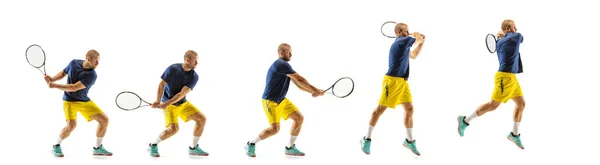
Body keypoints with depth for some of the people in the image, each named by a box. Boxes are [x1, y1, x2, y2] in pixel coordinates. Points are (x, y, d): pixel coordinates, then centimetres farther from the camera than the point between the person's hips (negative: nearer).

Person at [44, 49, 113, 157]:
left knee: (104, 120, -7)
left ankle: (98, 148, 13)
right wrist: (52, 79, -6)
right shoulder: (74, 63, -9)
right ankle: (56, 146, 1)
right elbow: (63, 73, 12)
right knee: (71, 124, -24)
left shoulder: (92, 75, -19)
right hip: (69, 100, -1)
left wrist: (55, 86, -26)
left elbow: (74, 88, -25)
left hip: (85, 101, 1)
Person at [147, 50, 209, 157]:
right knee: (174, 128, -23)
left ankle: (193, 148, 11)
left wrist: (167, 103, -29)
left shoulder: (194, 77, -10)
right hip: (169, 105, -5)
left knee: (202, 119, -3)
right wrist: (158, 101, -24)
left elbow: (182, 94, -18)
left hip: (183, 103, 5)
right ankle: (153, 145, -1)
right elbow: (162, 84, -10)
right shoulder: (172, 69, -17)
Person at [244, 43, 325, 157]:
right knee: (274, 129, -16)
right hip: (271, 101, -10)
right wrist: (314, 89, -15)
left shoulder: (284, 66, 12)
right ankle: (251, 144, 5)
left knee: (299, 118, 3)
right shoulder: (281, 64, -20)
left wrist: (312, 91, -4)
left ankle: (290, 148, 13)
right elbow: (299, 79, -22)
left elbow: (297, 83, 10)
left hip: (282, 100, 10)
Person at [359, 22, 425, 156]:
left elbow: (414, 55, 34)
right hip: (392, 80, -10)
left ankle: (409, 140, 18)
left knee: (409, 109, 7)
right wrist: (417, 36, 24)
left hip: (402, 81, 10)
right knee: (380, 109, -3)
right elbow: (418, 39, 1)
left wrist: (421, 41, 23)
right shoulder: (402, 41, -11)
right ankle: (366, 139, 5)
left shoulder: (403, 44, 19)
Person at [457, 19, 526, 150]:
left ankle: (514, 134, 15)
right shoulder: (515, 37, -11)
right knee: (493, 105, -7)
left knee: (521, 103, 10)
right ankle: (465, 121, 0)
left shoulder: (499, 42, 12)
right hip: (505, 77, -9)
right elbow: (520, 38, 12)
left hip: (511, 77, 9)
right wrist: (506, 34, 22)